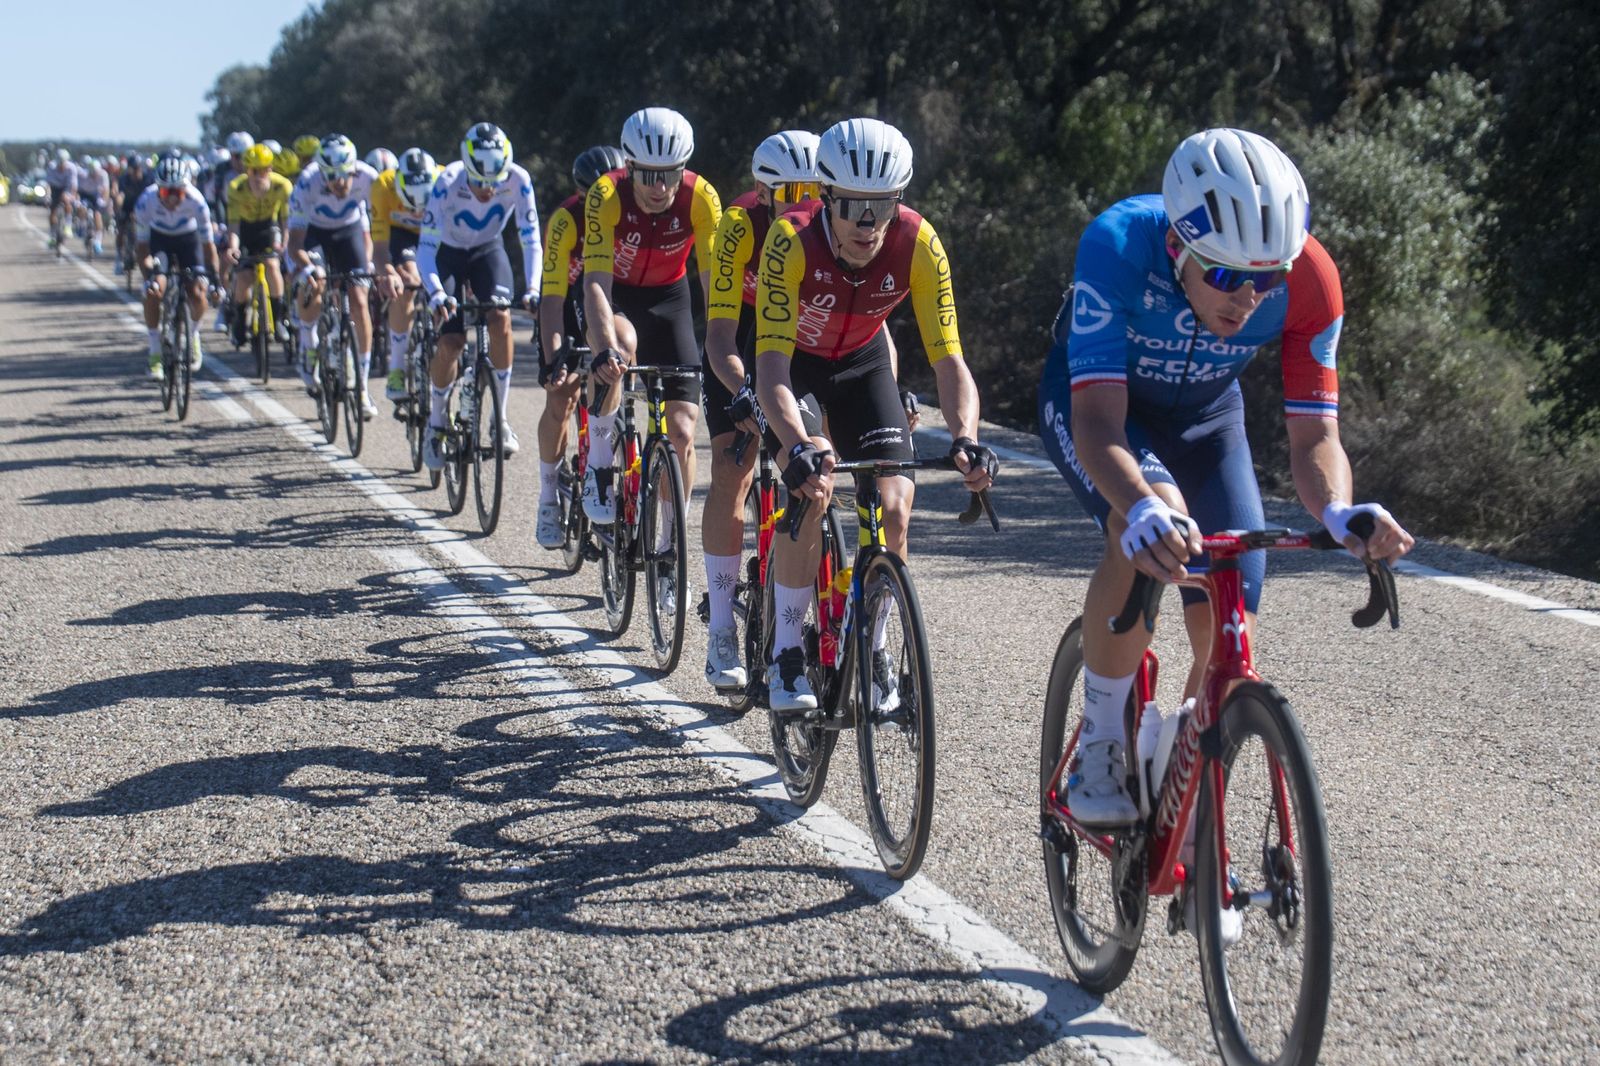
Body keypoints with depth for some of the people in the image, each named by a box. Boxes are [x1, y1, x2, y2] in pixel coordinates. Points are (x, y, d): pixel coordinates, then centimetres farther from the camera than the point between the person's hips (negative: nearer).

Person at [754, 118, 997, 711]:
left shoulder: (917, 245, -30)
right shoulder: (792, 240, -36)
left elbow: (948, 359, -30)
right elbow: (771, 366, -41)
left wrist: (965, 439, -49)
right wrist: (801, 448, -58)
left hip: (862, 363, 2)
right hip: (794, 361, -2)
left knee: (893, 509, -12)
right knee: (813, 489, -26)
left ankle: (872, 648, 11)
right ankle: (786, 650, -10)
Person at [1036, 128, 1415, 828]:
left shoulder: (1308, 281, -30)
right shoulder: (1118, 245, -38)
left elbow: (1314, 436, -25)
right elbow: (1098, 423, -44)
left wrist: (1339, 512, -48)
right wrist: (1144, 509, -64)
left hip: (1203, 414, 3)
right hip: (1092, 397, -3)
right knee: (1152, 524, -35)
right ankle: (1097, 754, -17)